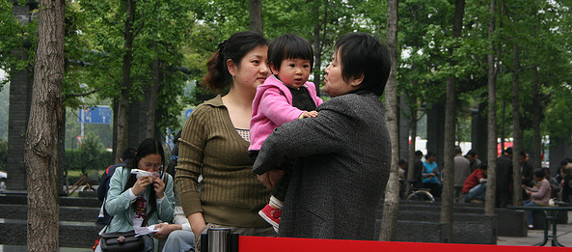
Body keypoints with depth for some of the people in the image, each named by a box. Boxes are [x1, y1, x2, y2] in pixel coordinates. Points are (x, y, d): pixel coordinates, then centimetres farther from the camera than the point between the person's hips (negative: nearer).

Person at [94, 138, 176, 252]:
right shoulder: (121, 173, 3)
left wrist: (161, 196, -8)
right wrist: (133, 192, -17)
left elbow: (167, 218, 9)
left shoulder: (166, 179, 6)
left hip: (146, 236, 0)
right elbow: (110, 208, -6)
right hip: (118, 232, 0)